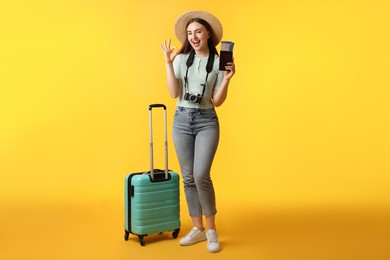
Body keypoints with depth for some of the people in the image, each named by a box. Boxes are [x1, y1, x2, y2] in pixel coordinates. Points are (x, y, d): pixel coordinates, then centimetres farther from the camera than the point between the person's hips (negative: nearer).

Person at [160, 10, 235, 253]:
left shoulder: (219, 62, -1)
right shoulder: (181, 59, 4)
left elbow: (217, 101, -4)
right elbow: (174, 93, -6)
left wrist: (227, 79, -16)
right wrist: (168, 62, -9)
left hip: (207, 122, -3)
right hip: (181, 120, 3)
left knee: (201, 176, -16)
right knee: (188, 177, 6)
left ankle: (212, 230, 4)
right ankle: (198, 229, 21)